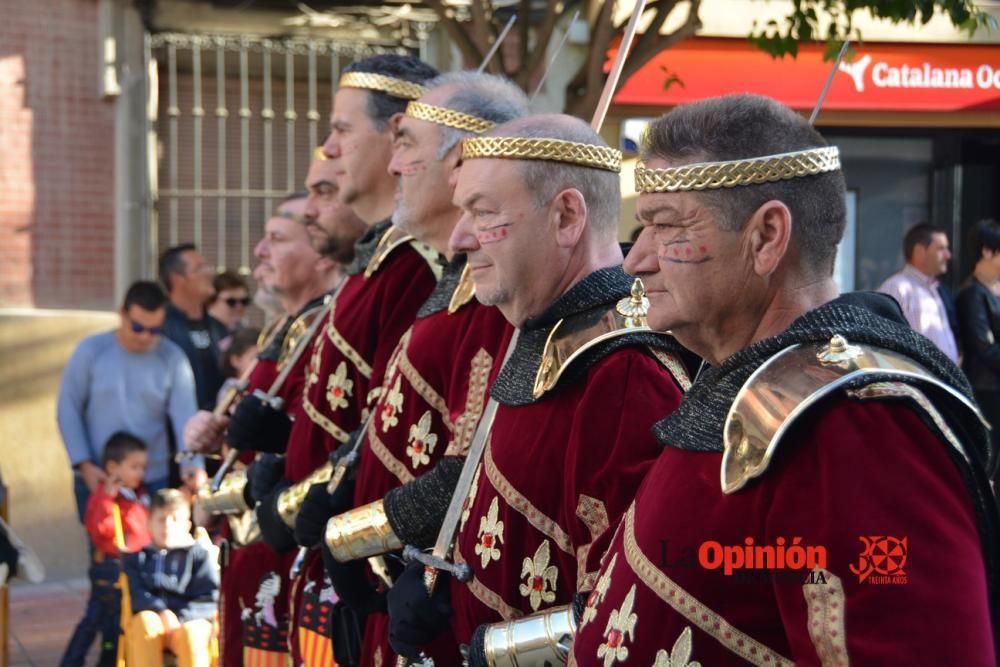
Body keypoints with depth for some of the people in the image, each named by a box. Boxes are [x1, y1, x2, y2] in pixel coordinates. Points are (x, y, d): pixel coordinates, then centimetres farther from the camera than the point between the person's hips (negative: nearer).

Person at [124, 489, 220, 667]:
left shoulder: (199, 555, 13)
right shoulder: (137, 558, 17)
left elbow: (209, 599, 3)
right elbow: (136, 594, 2)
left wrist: (181, 618, -15)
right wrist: (162, 612, -19)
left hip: (190, 621, -1)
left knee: (190, 633, -38)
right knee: (146, 621, -36)